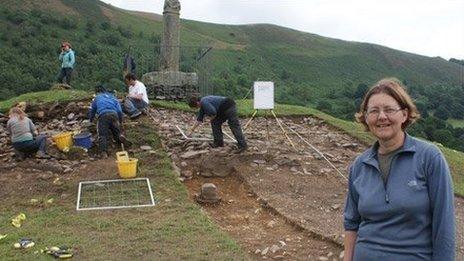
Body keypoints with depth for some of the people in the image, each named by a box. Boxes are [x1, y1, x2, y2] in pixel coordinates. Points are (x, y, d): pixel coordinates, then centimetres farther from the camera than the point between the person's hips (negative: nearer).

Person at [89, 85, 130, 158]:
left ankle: (103, 152, -27)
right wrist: (120, 122, 31)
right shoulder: (112, 97, 29)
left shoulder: (97, 98, 27)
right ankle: (120, 137, -21)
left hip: (103, 115, -2)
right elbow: (119, 111, 20)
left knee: (102, 135, -3)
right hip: (114, 114, 2)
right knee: (117, 132, 15)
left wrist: (91, 120, 54)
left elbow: (92, 111, 37)